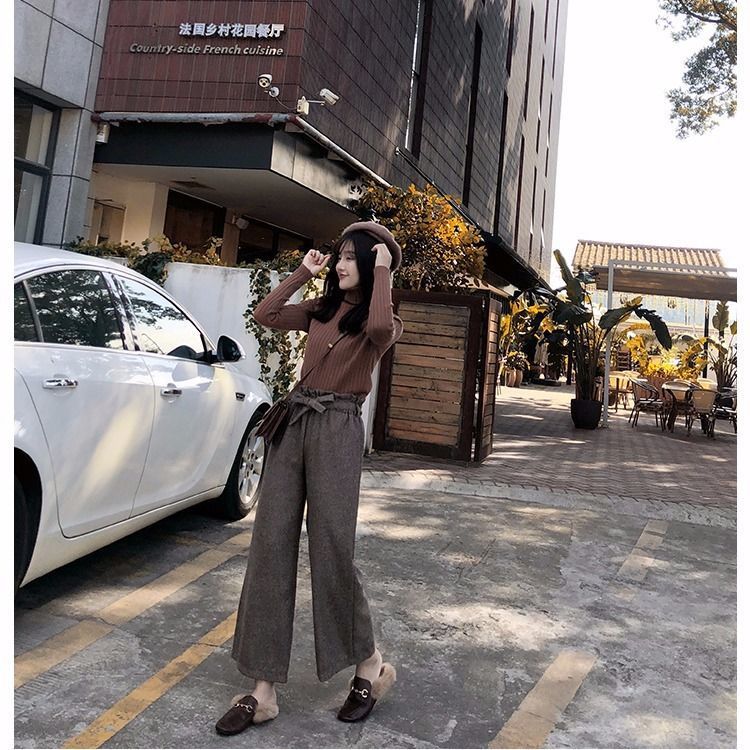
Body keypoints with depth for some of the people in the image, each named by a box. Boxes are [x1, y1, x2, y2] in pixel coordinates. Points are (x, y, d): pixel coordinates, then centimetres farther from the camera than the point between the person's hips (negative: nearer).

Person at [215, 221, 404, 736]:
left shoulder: (381, 317, 0)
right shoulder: (322, 307, 18)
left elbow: (381, 330, -25)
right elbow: (265, 315, 14)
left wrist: (382, 272, -12)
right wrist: (303, 273, 14)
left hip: (337, 427, -6)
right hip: (293, 420, 6)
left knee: (332, 547, -4)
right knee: (271, 544, 2)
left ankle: (371, 665, 20)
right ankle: (264, 690, 10)